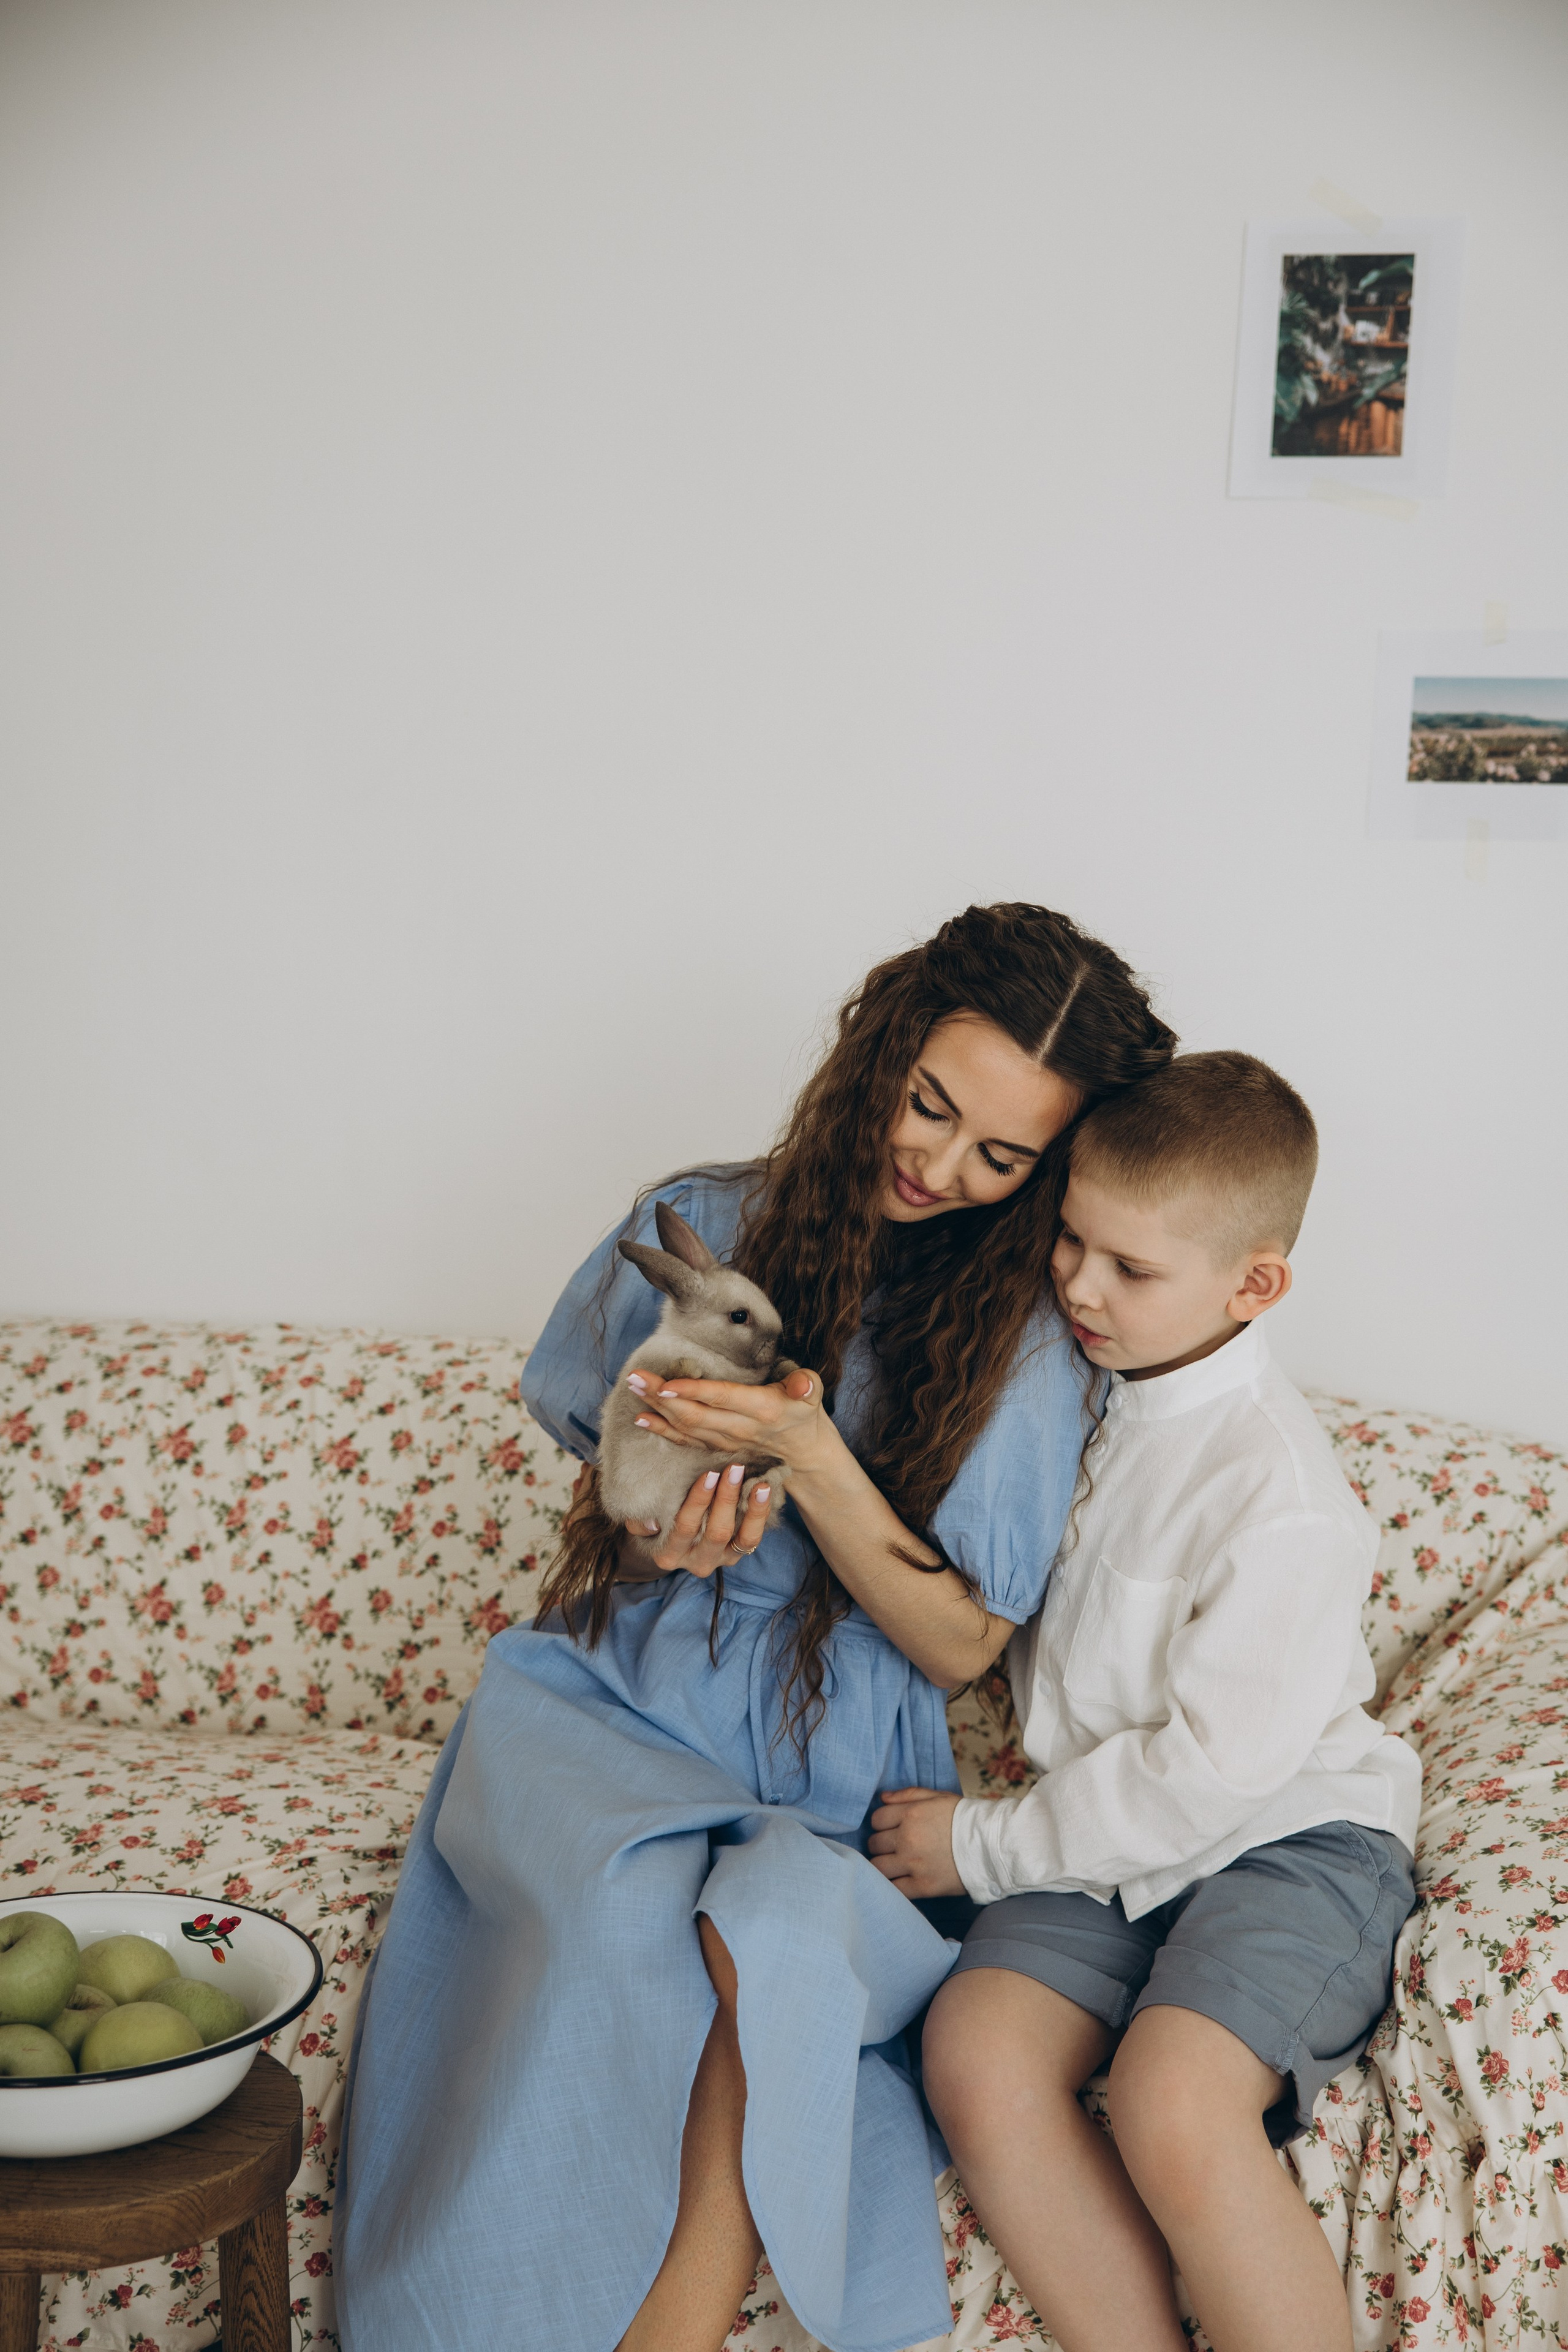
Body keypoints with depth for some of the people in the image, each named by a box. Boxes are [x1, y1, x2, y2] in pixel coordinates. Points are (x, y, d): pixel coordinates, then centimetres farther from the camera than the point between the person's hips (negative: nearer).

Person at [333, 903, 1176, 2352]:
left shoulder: (1029, 1344, -3)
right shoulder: (701, 1228, 2)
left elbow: (959, 1645, -5)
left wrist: (805, 1450, -19)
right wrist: (658, 1524, -9)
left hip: (838, 1791, -1)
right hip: (616, 1710, 1)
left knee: (773, 1932, -36)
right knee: (632, 1913, -34)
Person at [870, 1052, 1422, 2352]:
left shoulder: (1280, 1496, -20)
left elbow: (1214, 1764, -19)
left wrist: (987, 1842, -12)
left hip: (1287, 1838, -6)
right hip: (1109, 1837, 6)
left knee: (1175, 2110, -31)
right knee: (976, 2053, -21)